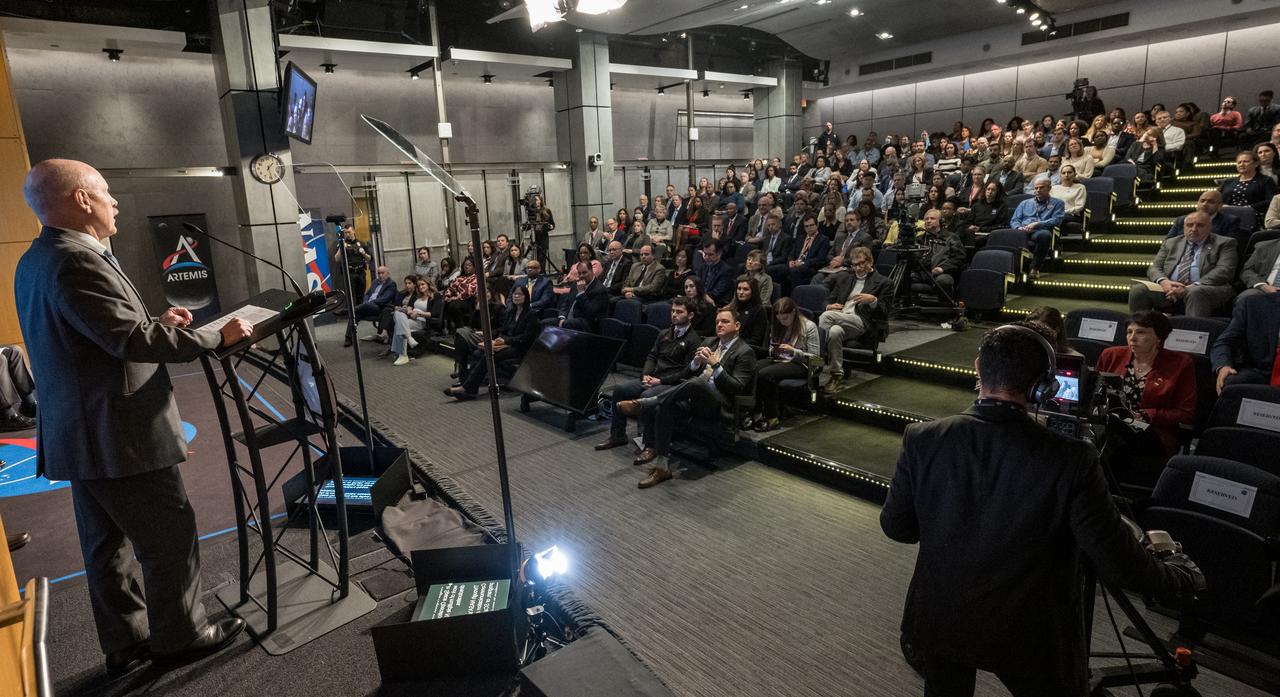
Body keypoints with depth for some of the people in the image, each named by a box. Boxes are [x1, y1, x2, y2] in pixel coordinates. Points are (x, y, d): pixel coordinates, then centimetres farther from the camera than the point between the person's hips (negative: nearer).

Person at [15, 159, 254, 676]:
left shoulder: (35, 261, 12)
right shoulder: (77, 260, -21)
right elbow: (132, 341, -26)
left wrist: (155, 322, 9)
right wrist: (219, 337, -19)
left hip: (82, 435, 10)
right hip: (119, 436, -10)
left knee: (109, 544, 18)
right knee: (170, 539, 5)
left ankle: (126, 642, 31)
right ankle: (179, 637, 20)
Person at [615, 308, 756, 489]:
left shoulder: (745, 352, 3)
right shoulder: (708, 343, 21)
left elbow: (737, 388, -10)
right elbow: (684, 376, 17)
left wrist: (715, 364, -18)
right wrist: (696, 361, -5)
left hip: (717, 403, -6)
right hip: (692, 396, 6)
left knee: (697, 382, -37)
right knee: (663, 407, -26)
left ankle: (642, 404, -25)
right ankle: (661, 466, -22)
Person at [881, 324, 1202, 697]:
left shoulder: (922, 439, -19)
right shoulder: (1071, 459, -24)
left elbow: (895, 527, -8)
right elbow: (1118, 562, -15)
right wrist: (1184, 577, 7)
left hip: (939, 620, 2)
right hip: (1030, 637, -1)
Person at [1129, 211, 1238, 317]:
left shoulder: (1224, 243, 13)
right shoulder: (1171, 243, 23)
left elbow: (1224, 271, -3)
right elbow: (1154, 267, 13)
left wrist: (1193, 286, -20)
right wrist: (1163, 281, -12)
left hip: (1203, 290, -3)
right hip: (1169, 289, 3)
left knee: (1195, 292, -38)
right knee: (1138, 289, -24)